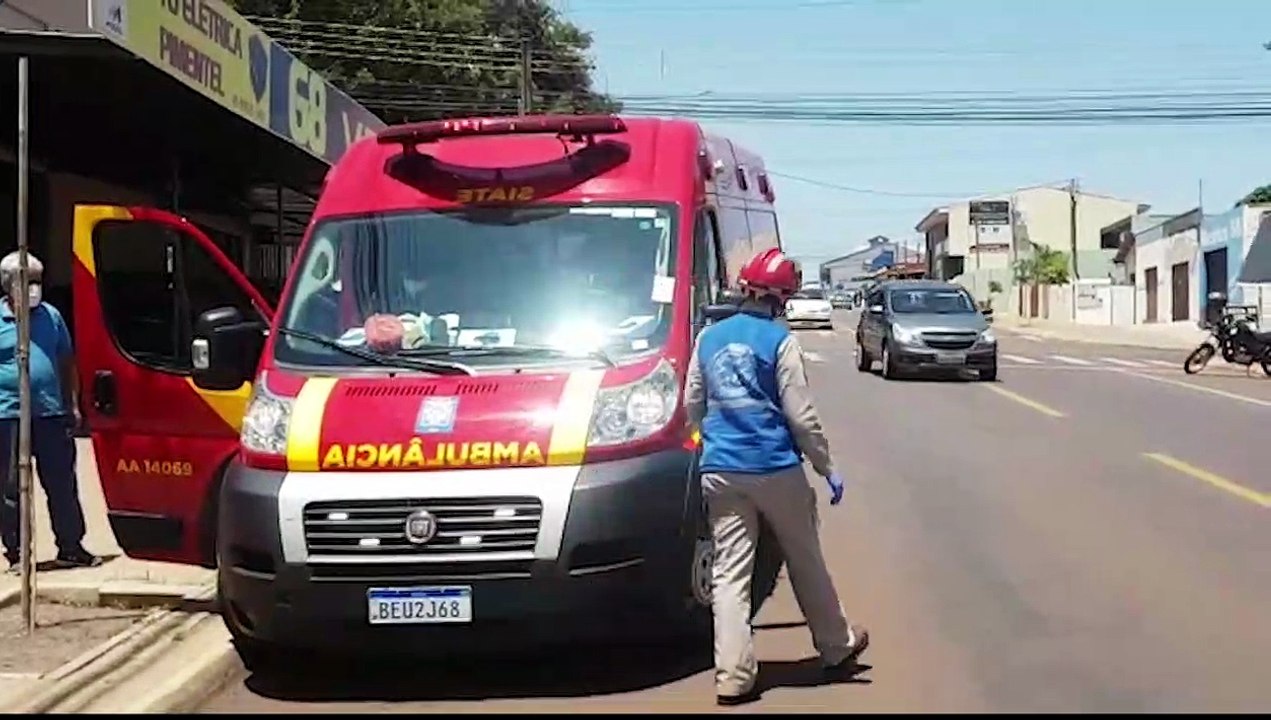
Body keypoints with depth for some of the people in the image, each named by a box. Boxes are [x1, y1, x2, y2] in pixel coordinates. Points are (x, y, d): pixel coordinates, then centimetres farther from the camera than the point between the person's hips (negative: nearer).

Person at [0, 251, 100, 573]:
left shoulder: (51, 315, 10)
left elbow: (67, 363, 15)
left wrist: (73, 405, 10)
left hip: (52, 414, 3)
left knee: (63, 485, 8)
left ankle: (70, 548, 17)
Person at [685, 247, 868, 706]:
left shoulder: (710, 338, 6)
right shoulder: (779, 341, -8)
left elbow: (692, 405, 14)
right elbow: (801, 415, -9)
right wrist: (827, 468, 1)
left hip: (720, 472, 3)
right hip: (775, 469, -3)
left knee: (729, 572, 3)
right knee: (805, 561, 14)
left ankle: (733, 676, -2)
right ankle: (836, 647, 31)